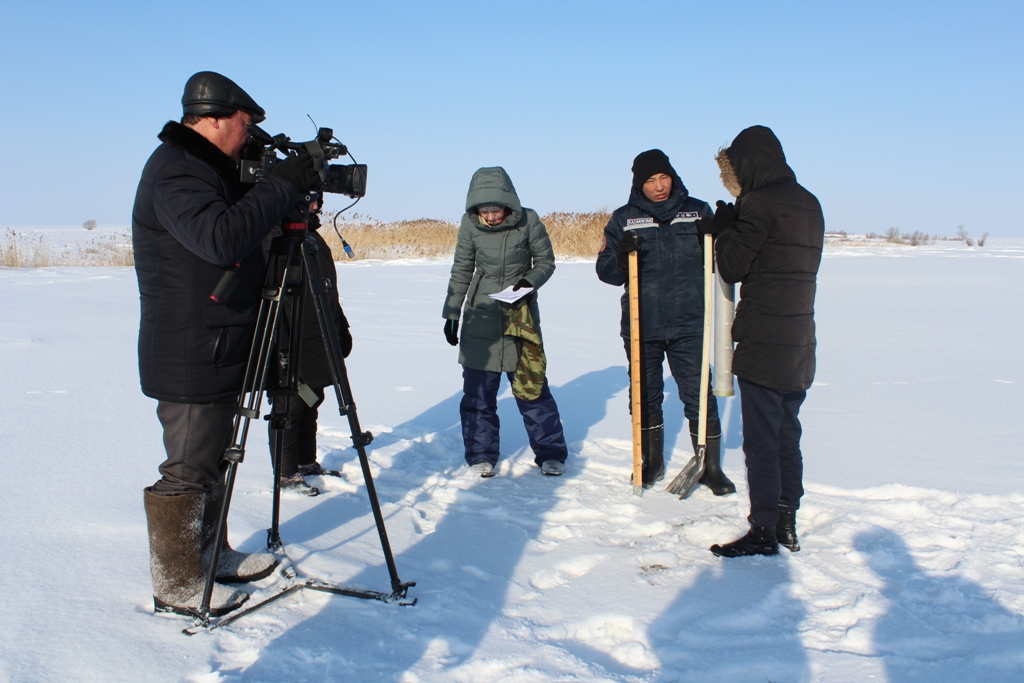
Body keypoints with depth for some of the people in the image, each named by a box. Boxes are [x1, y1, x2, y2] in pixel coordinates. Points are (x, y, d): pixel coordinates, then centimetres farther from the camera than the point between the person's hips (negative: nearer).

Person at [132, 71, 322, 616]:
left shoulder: (207, 168, 15)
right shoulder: (174, 172, -18)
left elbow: (243, 222, 19)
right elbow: (221, 239, -34)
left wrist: (291, 187, 4)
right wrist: (284, 185, -27)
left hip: (216, 353, 11)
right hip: (189, 359, -10)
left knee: (212, 462, 20)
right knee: (188, 472, -1)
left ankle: (211, 556, 34)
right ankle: (176, 588, 12)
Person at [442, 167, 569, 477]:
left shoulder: (528, 221, -13)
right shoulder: (470, 225, -7)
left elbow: (546, 261, 0)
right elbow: (461, 271, 5)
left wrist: (530, 280, -20)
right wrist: (451, 313, 5)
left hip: (521, 312, -1)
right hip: (481, 312, 2)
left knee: (532, 385, 0)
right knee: (478, 389, 2)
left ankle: (550, 453, 13)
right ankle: (481, 455, 16)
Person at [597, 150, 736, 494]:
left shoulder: (698, 211, 4)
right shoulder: (624, 219, 4)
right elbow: (606, 270, 0)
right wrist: (621, 255, -20)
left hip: (688, 326, -1)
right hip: (640, 327, 1)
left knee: (699, 396, 1)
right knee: (645, 397, 12)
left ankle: (710, 466, 15)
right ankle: (652, 462, 29)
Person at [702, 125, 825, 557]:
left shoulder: (760, 203, -13)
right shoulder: (809, 204, 13)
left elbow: (733, 267, -12)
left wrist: (724, 229, 5)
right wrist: (730, 228, 11)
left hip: (764, 344, -9)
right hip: (799, 344, 9)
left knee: (761, 441, -2)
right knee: (787, 436, 16)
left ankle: (763, 533, 3)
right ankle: (786, 524, 24)